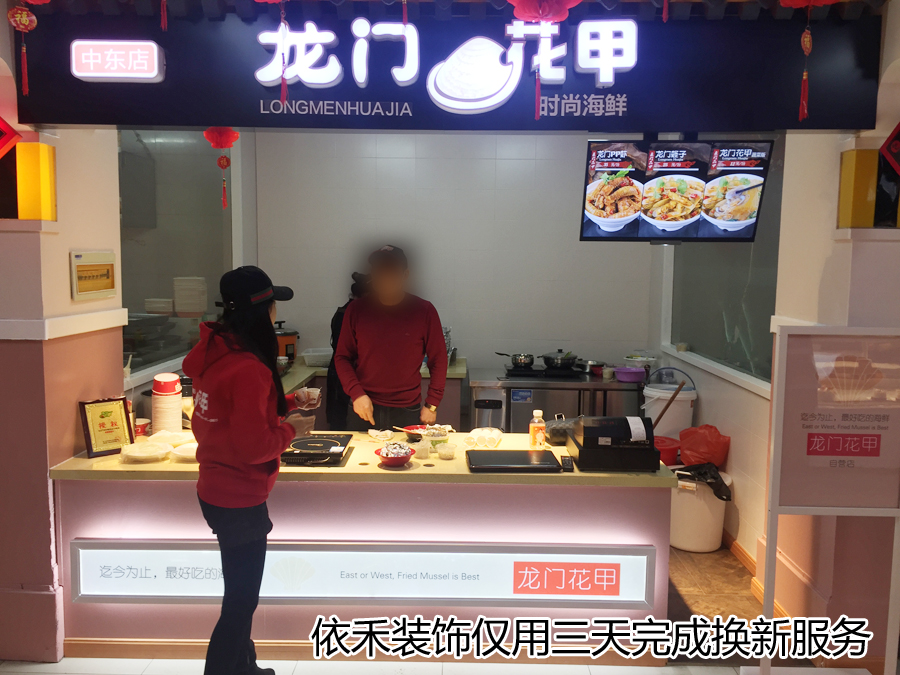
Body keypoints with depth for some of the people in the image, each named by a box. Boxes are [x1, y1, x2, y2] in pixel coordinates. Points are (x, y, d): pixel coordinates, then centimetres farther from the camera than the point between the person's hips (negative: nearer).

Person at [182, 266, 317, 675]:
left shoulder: (214, 352, 1)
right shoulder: (249, 369, -26)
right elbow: (255, 445, -24)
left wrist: (281, 404, 9)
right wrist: (291, 429, -8)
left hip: (215, 489, 10)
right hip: (239, 499, -10)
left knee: (239, 594, 26)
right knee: (241, 602, 7)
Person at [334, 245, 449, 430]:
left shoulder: (424, 311, -2)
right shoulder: (356, 309, 1)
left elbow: (438, 360, 3)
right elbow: (342, 357, 5)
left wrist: (431, 404, -3)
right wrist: (356, 393, -9)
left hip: (408, 412, -1)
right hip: (363, 409, 1)